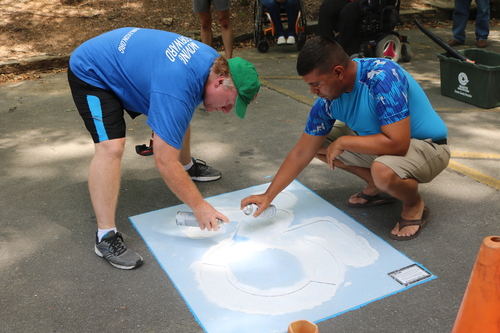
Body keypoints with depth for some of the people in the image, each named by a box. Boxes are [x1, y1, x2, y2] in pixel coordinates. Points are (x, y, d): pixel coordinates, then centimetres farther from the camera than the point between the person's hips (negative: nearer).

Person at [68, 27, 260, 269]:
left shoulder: (213, 60, -10)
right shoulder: (176, 92, -38)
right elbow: (165, 162, -36)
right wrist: (199, 206, -30)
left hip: (125, 61, 9)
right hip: (90, 73, -9)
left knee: (178, 117, 13)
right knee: (111, 147, -27)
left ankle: (187, 167, 41)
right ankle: (106, 237, -21)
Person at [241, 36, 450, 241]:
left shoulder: (383, 78, -32)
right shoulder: (327, 100, -12)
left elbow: (397, 144, -38)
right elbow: (301, 152, -5)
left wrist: (342, 142, -27)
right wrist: (268, 196, -8)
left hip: (428, 146, -7)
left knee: (383, 170, -38)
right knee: (317, 142, 0)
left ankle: (415, 205, -4)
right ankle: (376, 187, 11)